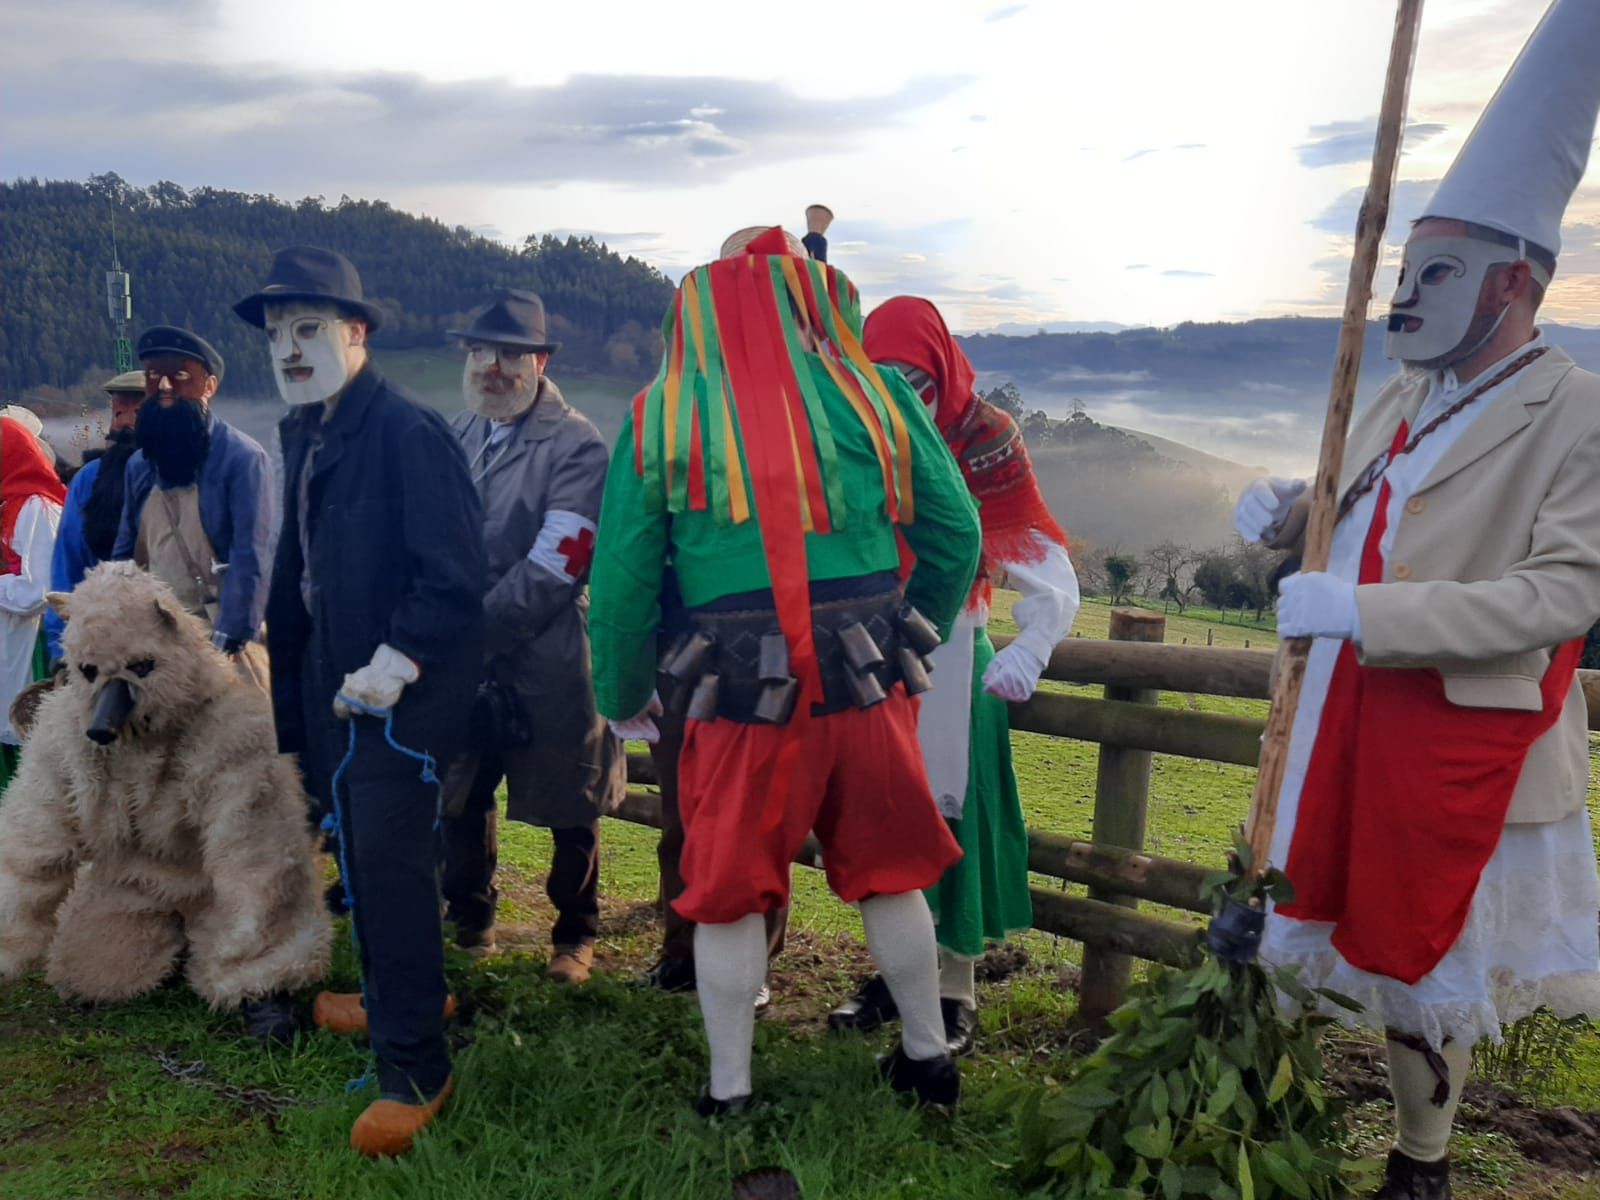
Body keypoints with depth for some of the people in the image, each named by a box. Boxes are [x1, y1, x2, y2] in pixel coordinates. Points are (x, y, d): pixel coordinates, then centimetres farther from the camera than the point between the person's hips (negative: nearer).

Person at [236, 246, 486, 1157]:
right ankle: (398, 996, 41)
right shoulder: (305, 432, 11)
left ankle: (415, 1071, 5)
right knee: (362, 853, 19)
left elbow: (456, 575, -21)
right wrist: (293, 661, 16)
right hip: (337, 684, 9)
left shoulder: (408, 431, -17)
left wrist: (394, 662, -23)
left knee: (389, 862, -7)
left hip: (403, 691, -9)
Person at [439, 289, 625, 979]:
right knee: (459, 793, 18)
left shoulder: (575, 446, -13)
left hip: (548, 661, -6)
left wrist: (474, 629, -17)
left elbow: (553, 569, -19)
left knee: (571, 810, 8)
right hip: (462, 661, 6)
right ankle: (469, 916, 40)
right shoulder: (454, 436, 9)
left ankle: (576, 934, 28)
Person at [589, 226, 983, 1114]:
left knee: (729, 894, 14)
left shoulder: (660, 417, -1)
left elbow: (622, 578, -1)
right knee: (889, 875, 20)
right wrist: (909, 639, 19)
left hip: (740, 692, -1)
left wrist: (623, 697, 13)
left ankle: (727, 1094, 27)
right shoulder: (873, 394, 1)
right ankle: (927, 1058, 36)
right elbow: (955, 531, 4)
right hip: (868, 683, 2)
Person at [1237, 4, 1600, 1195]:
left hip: (1458, 739, -6)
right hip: (1344, 717, 7)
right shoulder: (1401, 401, 8)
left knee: (1419, 961, 9)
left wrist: (1363, 611, -29)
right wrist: (1289, 512, -3)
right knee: (1317, 921, 17)